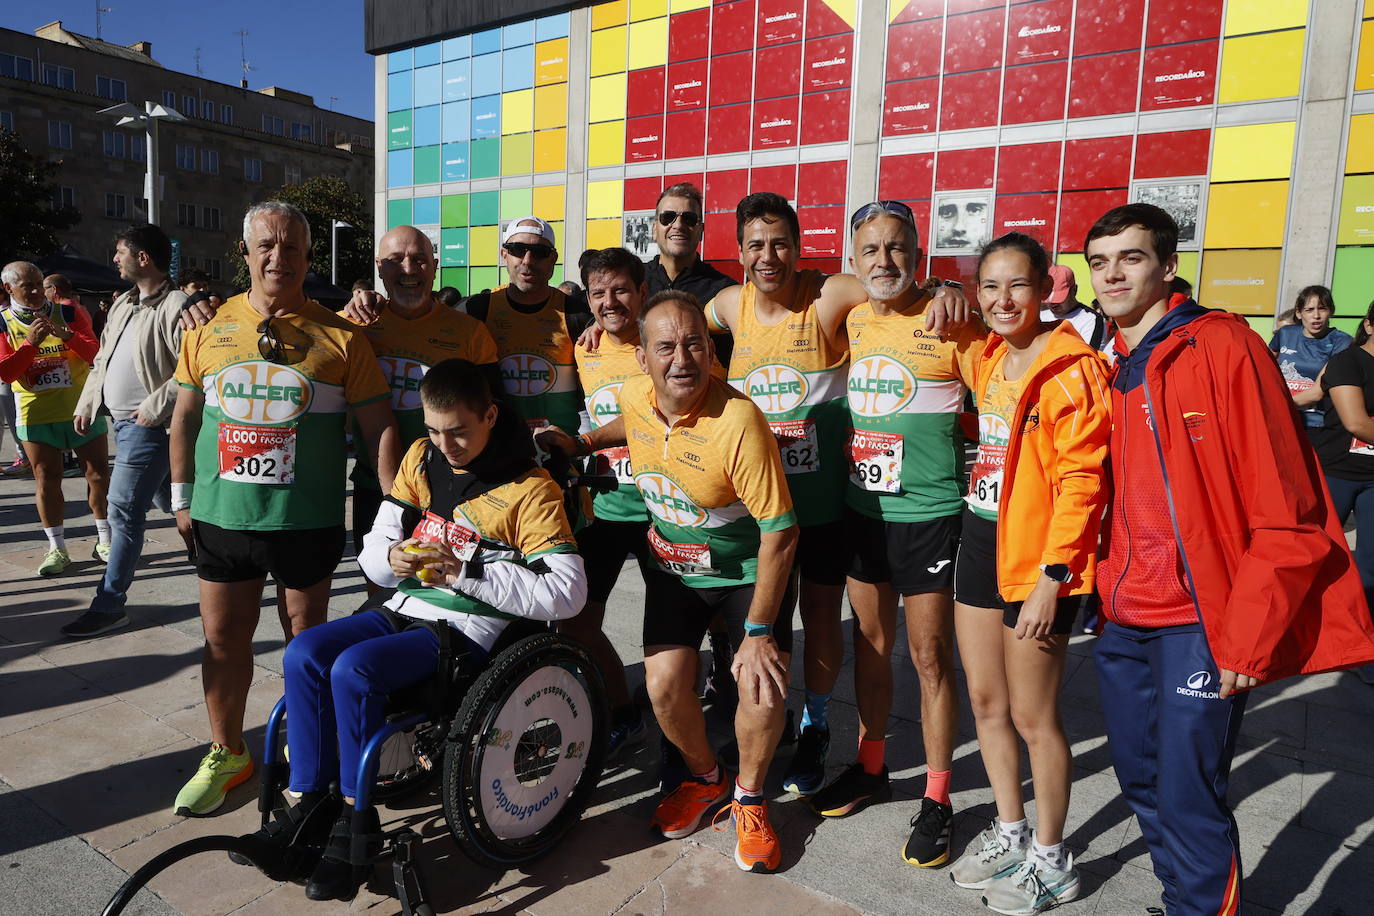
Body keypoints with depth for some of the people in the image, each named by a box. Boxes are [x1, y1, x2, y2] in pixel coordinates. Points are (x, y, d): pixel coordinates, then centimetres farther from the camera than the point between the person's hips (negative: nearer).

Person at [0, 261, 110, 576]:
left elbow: (96, 354, -7)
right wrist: (31, 342, -18)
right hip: (36, 415, 0)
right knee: (47, 479, 3)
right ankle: (57, 548, 13)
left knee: (99, 473, 3)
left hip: (82, 408, 0)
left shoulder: (70, 313, 0)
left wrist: (65, 334, -22)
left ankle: (104, 541, 16)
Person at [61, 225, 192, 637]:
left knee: (124, 511, -6)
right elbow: (102, 360, 21)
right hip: (121, 421, 10)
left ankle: (109, 605, 2)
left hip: (147, 425, -10)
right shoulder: (123, 305, 15)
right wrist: (86, 405, 15)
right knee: (169, 499, 18)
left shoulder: (176, 306, -16)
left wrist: (155, 408, -21)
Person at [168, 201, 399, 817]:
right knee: (223, 637, 11)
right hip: (222, 513, 3)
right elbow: (185, 417, 13)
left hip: (308, 518, -2)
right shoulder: (210, 328, 5)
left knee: (305, 636, 10)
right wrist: (182, 498, 10)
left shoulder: (339, 337, -4)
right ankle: (226, 754, 30)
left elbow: (378, 426, -3)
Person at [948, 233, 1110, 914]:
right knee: (986, 700, 16)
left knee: (1032, 715, 5)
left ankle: (1051, 861, 26)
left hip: (1038, 558, -7)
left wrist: (1050, 578, -20)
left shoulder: (1073, 369, -14)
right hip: (979, 542, 8)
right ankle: (1009, 833, 35)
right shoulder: (988, 360, 9)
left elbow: (1082, 479, -18)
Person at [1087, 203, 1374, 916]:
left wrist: (1246, 638, -16)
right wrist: (1103, 588, 9)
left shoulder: (1223, 347, -12)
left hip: (1198, 625, -7)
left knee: (1188, 803, -1)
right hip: (1124, 618, 7)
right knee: (1142, 784, 18)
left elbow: (1287, 516, -15)